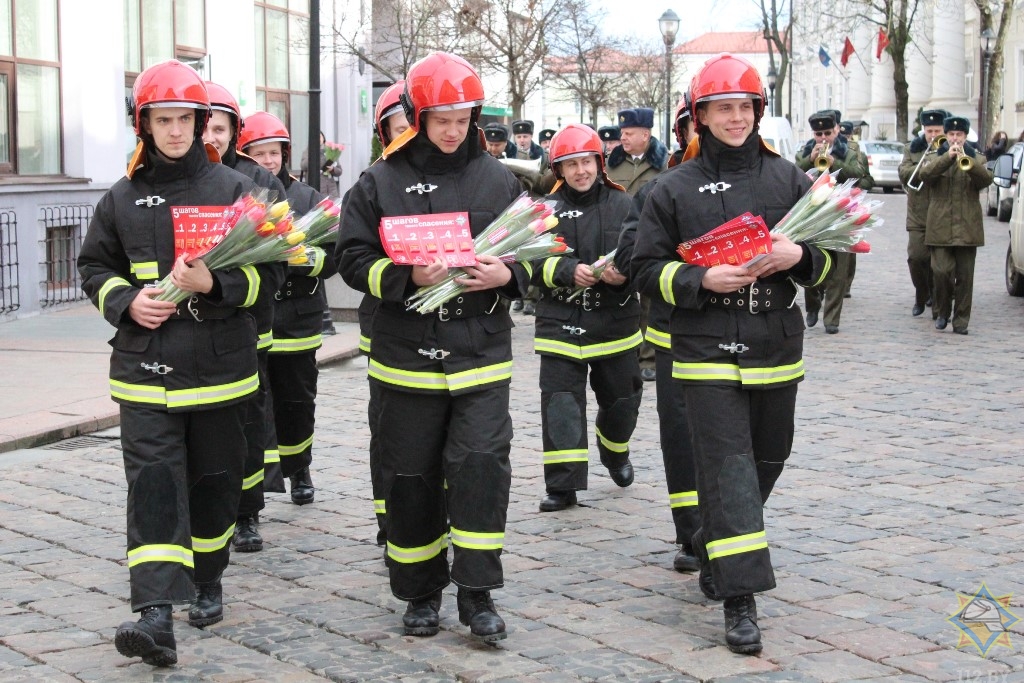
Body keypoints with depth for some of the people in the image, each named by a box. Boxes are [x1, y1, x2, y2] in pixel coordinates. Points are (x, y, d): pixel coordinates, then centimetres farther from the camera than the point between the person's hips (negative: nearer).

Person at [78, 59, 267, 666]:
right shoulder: (123, 198, 8)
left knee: (216, 480, 11)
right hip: (146, 370, 0)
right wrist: (126, 301, -5)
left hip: (220, 367, 0)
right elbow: (95, 268, 16)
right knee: (153, 482, -11)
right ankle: (157, 615, -18)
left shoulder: (234, 189, 2)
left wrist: (214, 283, -20)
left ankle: (207, 583, 33)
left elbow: (264, 269, -1)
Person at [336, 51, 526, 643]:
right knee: (412, 475, 7)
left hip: (482, 353, 0)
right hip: (408, 354, 0)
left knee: (482, 464, -11)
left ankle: (478, 592, -1)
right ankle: (421, 593, 21)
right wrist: (408, 277, -18)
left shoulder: (498, 180, 6)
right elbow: (354, 259, -1)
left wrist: (507, 275, -9)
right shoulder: (380, 182, 1)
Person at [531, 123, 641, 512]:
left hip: (615, 321, 2)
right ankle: (563, 485, 0)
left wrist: (625, 274, -19)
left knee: (621, 398, 15)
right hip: (560, 322, -1)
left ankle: (615, 451, 46)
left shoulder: (622, 204, 3)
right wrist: (568, 271, -21)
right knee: (561, 403, -6)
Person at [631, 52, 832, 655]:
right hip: (707, 350, -3)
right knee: (727, 465, -10)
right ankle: (740, 599, -11)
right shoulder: (676, 188, 2)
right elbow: (648, 268, 2)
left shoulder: (786, 177, 7)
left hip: (777, 349, 4)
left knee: (768, 458, 14)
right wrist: (703, 280, -15)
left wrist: (799, 256, -11)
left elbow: (828, 254, 12)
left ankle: (715, 549, 39)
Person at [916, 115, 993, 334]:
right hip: (940, 226, -1)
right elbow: (925, 174, -11)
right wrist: (948, 157, -23)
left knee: (965, 276, 1)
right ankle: (941, 312, 11)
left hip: (967, 226, 1)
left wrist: (969, 163, -24)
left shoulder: (976, 158, 13)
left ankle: (961, 320, 8)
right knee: (941, 271, -9)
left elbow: (986, 180, -6)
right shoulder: (936, 158, 11)